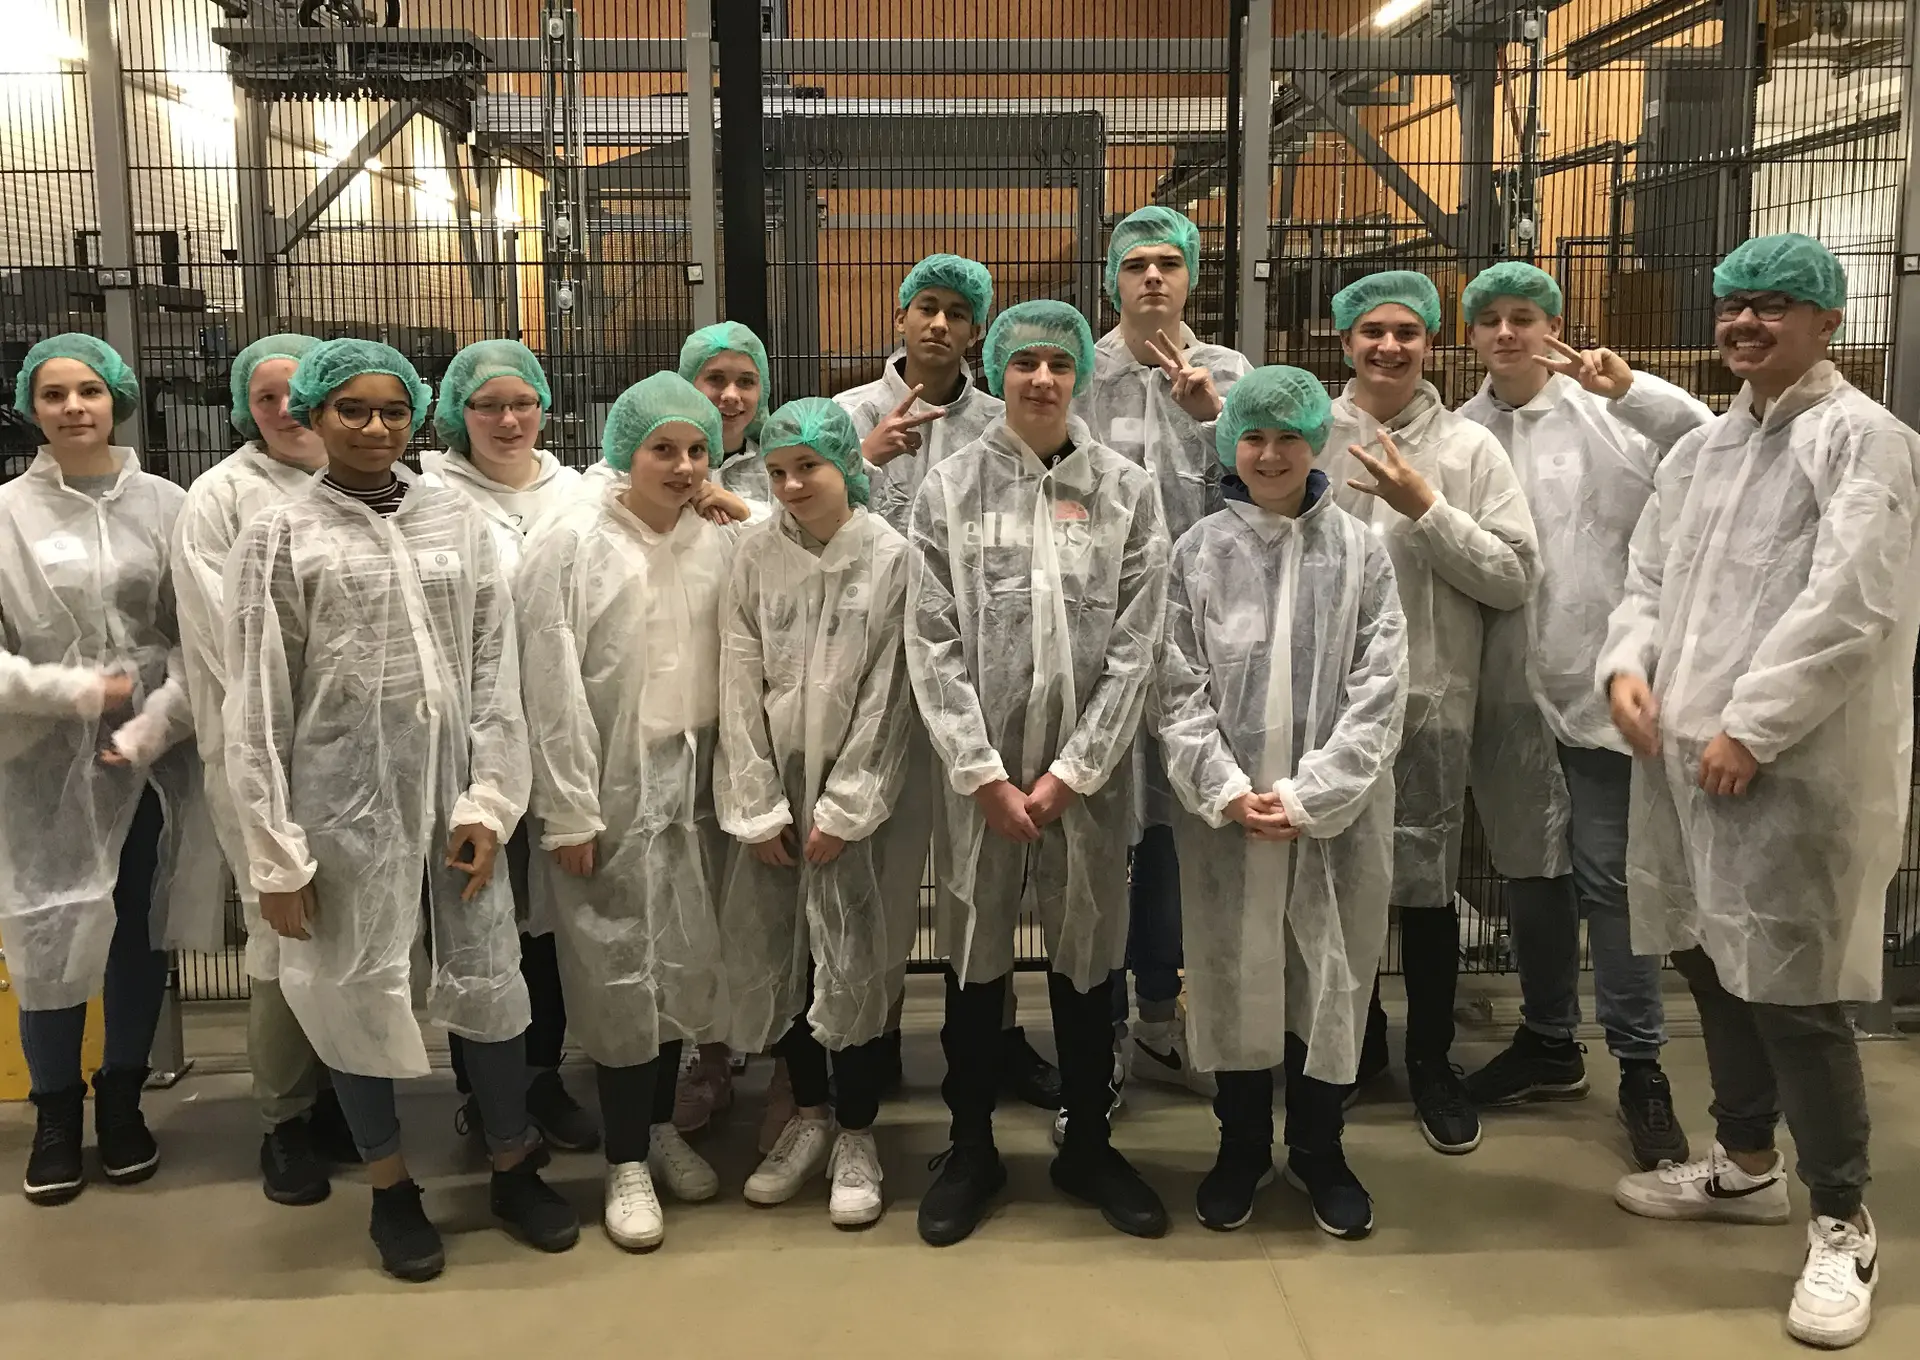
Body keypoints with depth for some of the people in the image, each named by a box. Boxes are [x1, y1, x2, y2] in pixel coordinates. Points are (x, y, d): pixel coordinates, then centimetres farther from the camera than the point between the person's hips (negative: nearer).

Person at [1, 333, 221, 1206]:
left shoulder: (165, 507, 0)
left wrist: (150, 729, -13)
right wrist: (77, 690, -14)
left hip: (151, 764, 1)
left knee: (140, 936, 11)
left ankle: (121, 1102, 29)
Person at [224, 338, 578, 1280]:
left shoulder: (458, 522, 5)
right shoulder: (278, 537, -2)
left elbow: (496, 671, 4)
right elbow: (255, 707, -4)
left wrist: (489, 800, -3)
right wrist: (275, 854, -7)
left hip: (453, 789, 2)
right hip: (343, 795, -2)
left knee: (489, 980, 8)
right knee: (359, 988, 9)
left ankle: (513, 1169, 29)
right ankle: (391, 1190, 30)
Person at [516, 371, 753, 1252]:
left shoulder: (720, 541, 3)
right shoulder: (571, 544, -9)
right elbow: (553, 688, -11)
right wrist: (569, 810, -13)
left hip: (695, 780, 4)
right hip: (614, 784, -4)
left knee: (682, 957, 12)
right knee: (621, 967, 2)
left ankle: (662, 1125, 31)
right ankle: (626, 1161, 16)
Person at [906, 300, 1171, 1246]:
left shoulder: (1127, 491, 1)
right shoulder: (949, 489, 0)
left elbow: (1135, 646, -3)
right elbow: (932, 644, -4)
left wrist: (1071, 772, -8)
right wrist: (984, 773, -10)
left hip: (1089, 770, 0)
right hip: (978, 768, 0)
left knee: (1086, 960, 12)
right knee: (974, 962, 10)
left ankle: (1087, 1145, 30)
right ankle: (971, 1149, 28)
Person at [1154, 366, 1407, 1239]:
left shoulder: (1360, 552, 1)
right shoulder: (1197, 552, 2)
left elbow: (1379, 690, -4)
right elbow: (1178, 690, -2)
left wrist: (1307, 795, -12)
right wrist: (1228, 790, -13)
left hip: (1335, 810, 0)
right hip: (1224, 810, 0)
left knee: (1330, 974, 9)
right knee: (1233, 974, 9)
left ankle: (1318, 1151, 29)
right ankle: (1241, 1146, 28)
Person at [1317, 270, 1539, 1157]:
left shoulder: (1471, 448, -1)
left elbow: (1517, 579, -7)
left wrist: (1427, 510, -14)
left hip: (1430, 699, -1)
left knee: (1426, 885, 7)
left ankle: (1432, 1061, 25)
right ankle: (1354, 1036, 35)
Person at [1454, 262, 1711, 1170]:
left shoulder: (1603, 411, -1)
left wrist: (1631, 389, -24)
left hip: (1600, 678, -4)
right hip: (1509, 686, 4)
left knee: (1608, 878, -2)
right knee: (1528, 871, 14)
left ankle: (1641, 1068, 10)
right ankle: (1548, 1042, 30)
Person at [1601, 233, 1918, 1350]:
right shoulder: (1701, 449, 16)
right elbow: (1650, 577, 19)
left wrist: (1750, 728, -18)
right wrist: (1628, 663, -2)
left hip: (1797, 764, -8)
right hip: (1687, 749, 8)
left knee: (1793, 991, -4)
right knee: (1712, 963, 17)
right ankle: (1747, 1165, 36)